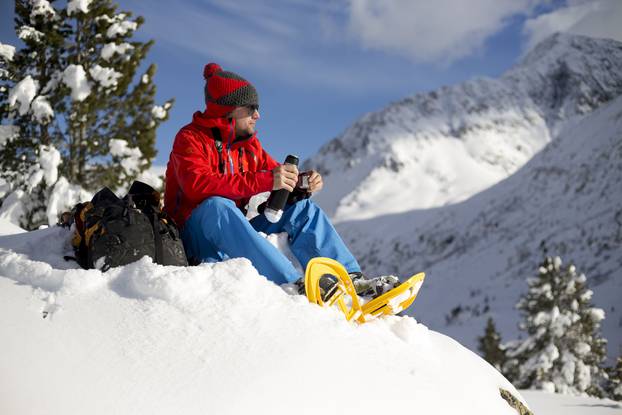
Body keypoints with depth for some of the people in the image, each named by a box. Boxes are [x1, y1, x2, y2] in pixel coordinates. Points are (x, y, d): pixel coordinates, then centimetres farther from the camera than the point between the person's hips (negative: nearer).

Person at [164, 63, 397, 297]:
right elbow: (199, 185, -28)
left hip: (236, 233, 7)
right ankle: (292, 284, -47)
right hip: (197, 238, -7)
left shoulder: (249, 144, 13)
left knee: (302, 208, -2)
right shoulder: (191, 139, -10)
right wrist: (265, 181, -35)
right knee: (218, 205, -37)